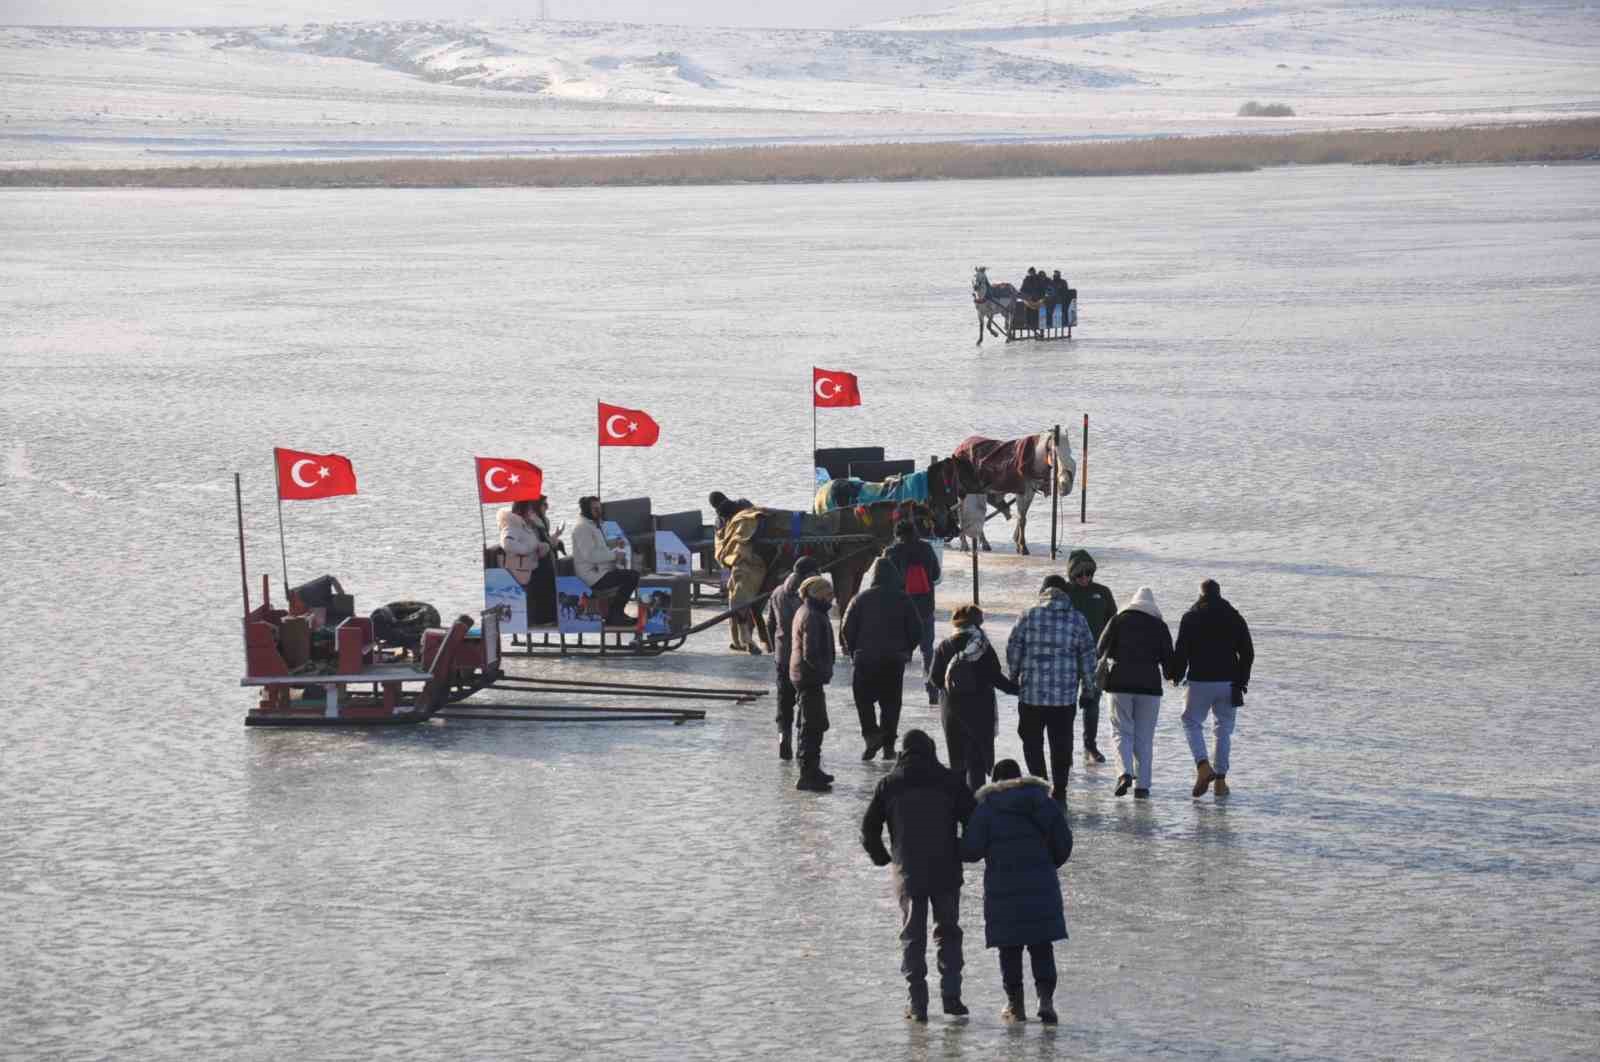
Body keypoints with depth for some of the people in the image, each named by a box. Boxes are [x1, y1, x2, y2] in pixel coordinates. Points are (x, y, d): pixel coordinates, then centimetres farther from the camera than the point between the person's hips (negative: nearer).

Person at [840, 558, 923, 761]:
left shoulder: (861, 599, -5)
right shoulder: (903, 600, -1)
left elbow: (846, 630, -5)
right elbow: (916, 631, 2)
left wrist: (853, 651, 9)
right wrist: (905, 651, 17)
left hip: (865, 659, -2)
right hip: (895, 661, 2)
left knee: (864, 699, 10)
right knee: (891, 702, 9)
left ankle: (871, 734, -11)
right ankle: (888, 745, 7)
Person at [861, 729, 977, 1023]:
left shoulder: (890, 784, 1)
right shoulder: (949, 781, 0)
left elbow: (869, 828, 3)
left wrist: (882, 857, 18)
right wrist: (965, 852, 12)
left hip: (908, 874, 0)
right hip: (946, 871, 0)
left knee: (912, 937, 7)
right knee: (948, 932, 13)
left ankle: (917, 1003, 1)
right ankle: (951, 995, 3)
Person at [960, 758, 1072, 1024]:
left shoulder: (986, 809, -5)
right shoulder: (1045, 803, 3)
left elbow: (971, 850, -9)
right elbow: (1064, 843, 4)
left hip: (1003, 888, -2)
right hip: (1041, 886, 2)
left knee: (1010, 948, 8)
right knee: (1041, 947, 6)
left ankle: (1015, 1004, 10)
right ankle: (1046, 998, -10)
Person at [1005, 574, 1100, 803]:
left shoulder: (1028, 616, -3)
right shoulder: (1077, 619, -1)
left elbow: (1013, 649, 0)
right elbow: (1087, 654, 2)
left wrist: (1013, 677, 15)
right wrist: (1092, 686, 12)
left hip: (1031, 692, -1)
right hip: (1065, 696, 1)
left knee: (1032, 742, 11)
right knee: (1061, 744, 11)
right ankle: (1058, 791, 12)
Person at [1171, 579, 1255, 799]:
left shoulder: (1190, 618, -3)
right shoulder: (1235, 618, 7)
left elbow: (1181, 651, -6)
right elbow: (1248, 653, 7)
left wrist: (1177, 676, 8)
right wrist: (1241, 680, 15)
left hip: (1200, 681, -3)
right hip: (1228, 682, 3)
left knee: (1192, 723, 10)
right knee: (1224, 729, 12)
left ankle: (1203, 766, -12)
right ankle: (1220, 780, 9)